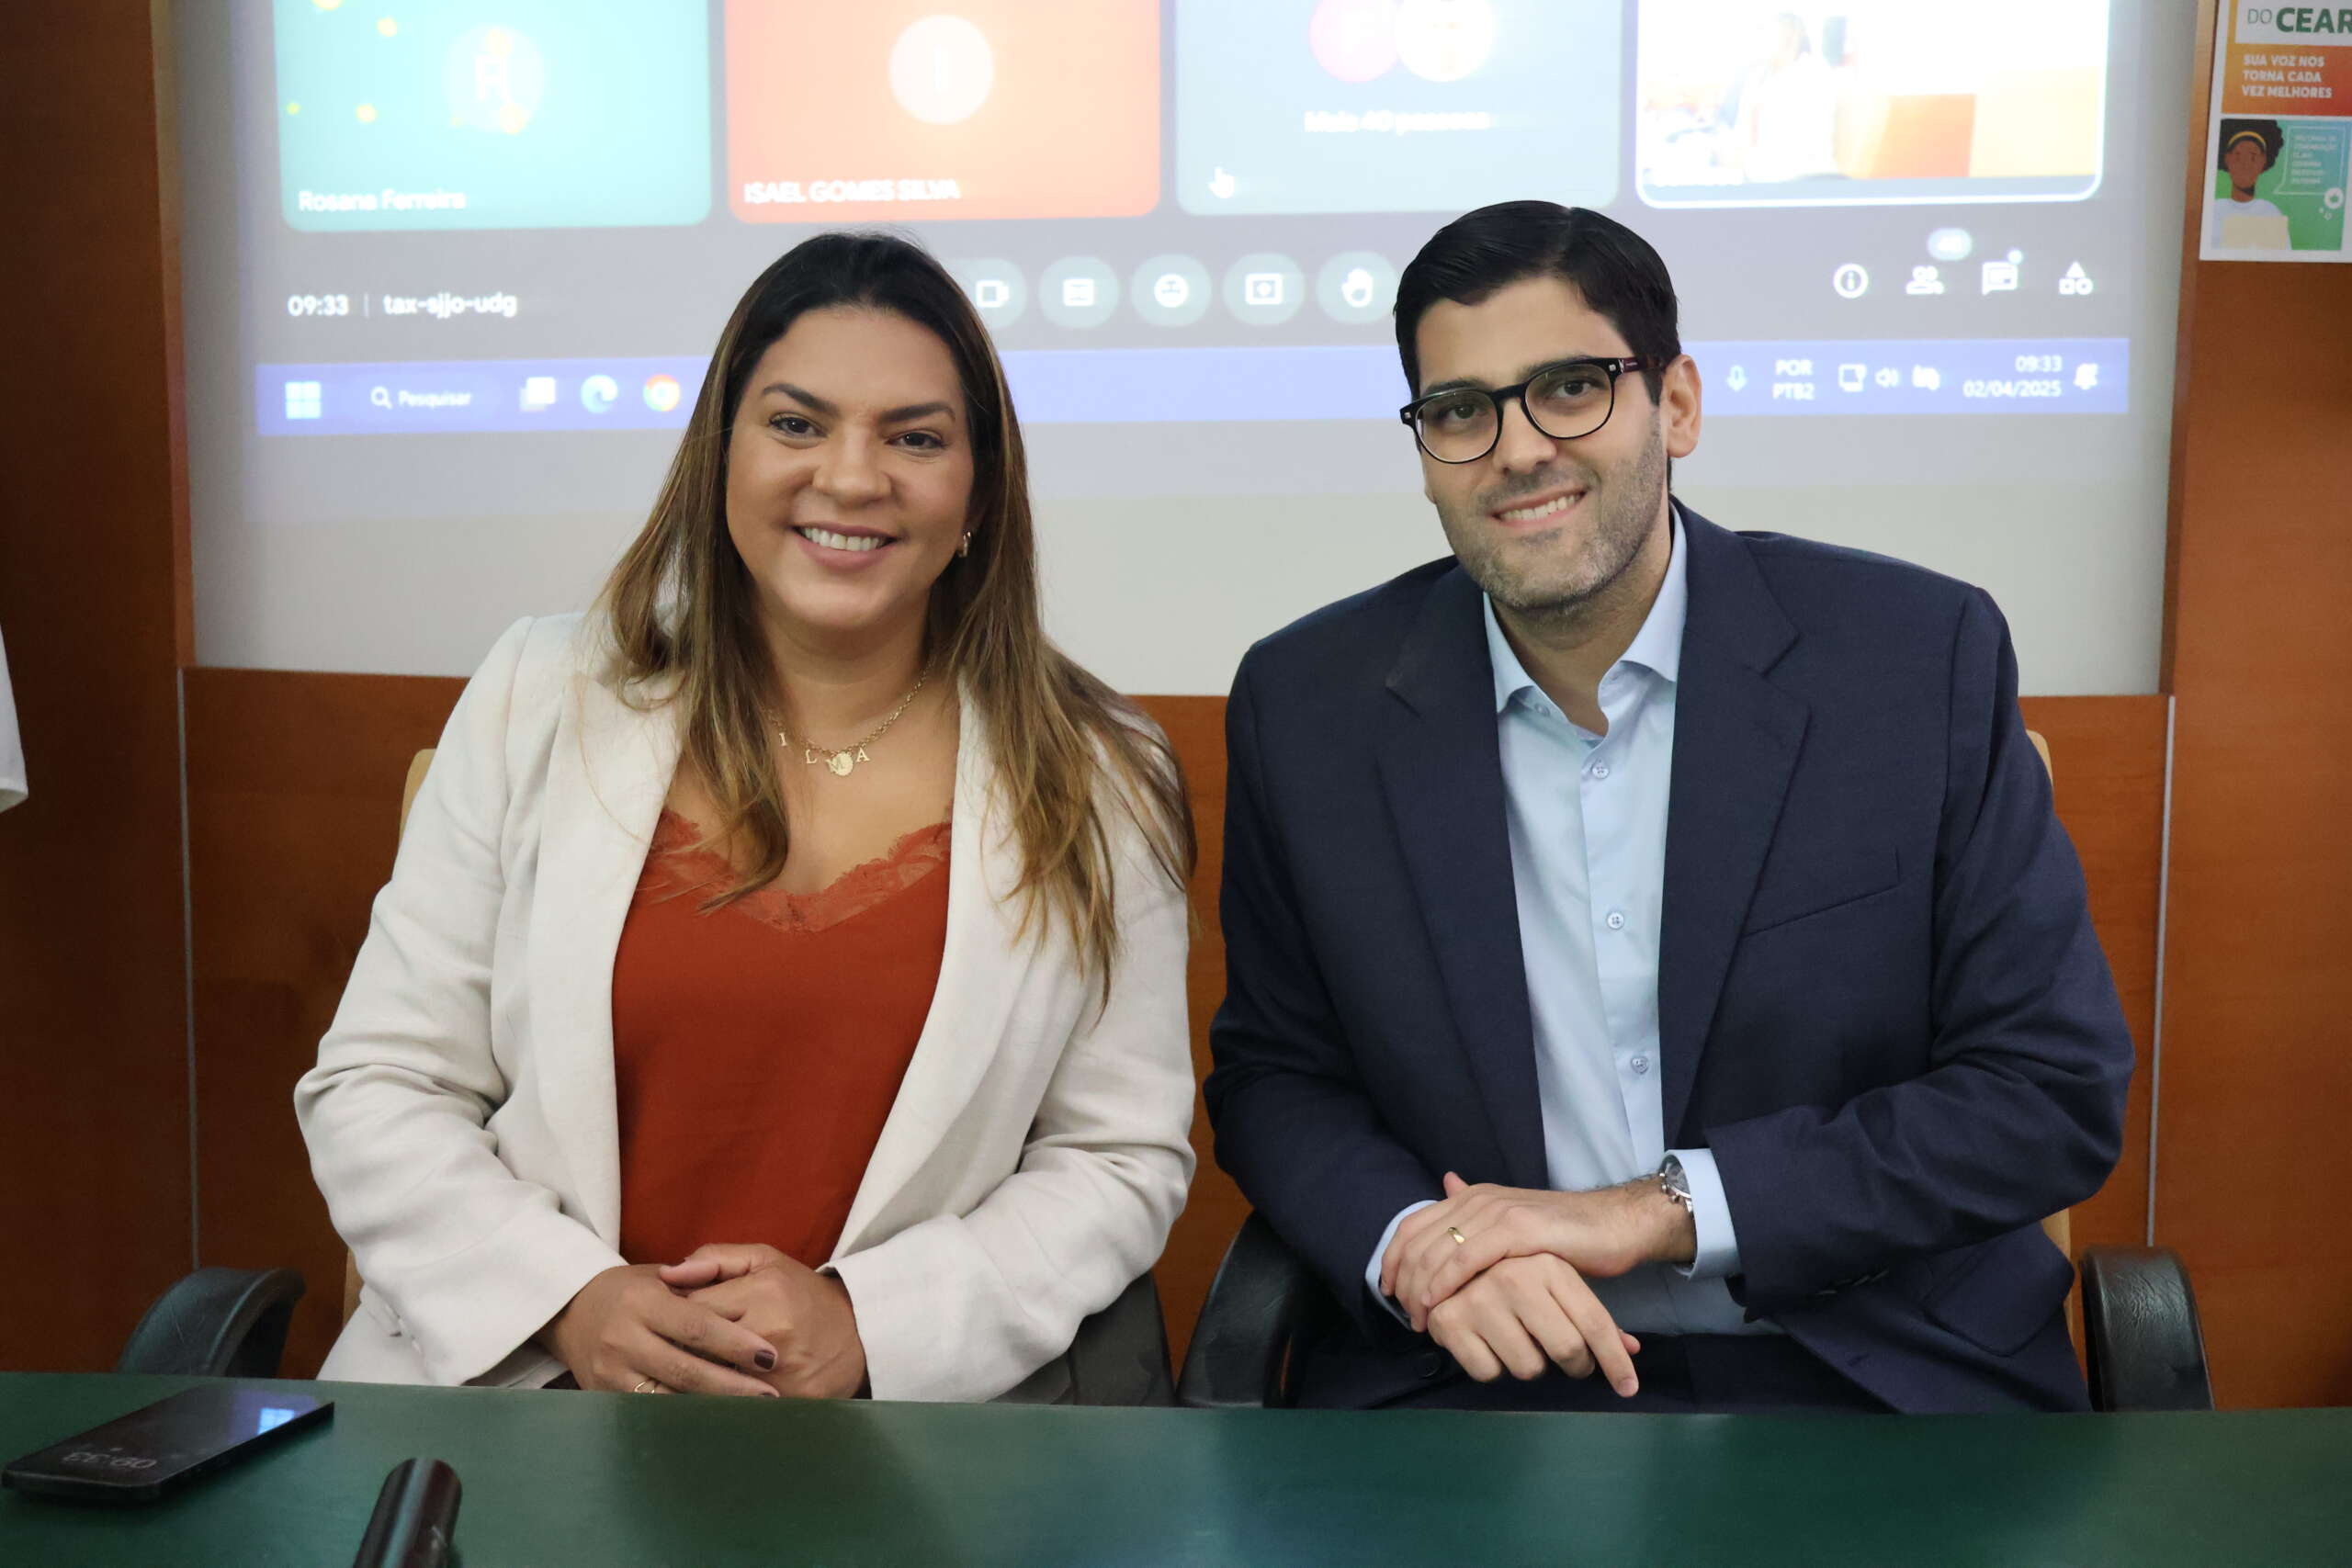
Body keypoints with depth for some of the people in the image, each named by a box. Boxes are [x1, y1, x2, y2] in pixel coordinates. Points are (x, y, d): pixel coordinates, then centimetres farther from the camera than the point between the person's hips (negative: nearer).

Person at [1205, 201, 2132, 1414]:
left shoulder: (1924, 656, -3)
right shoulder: (1304, 704, 2)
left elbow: (2057, 1089, -3)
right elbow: (1274, 1076, 10)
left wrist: (1655, 1209, -12)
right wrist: (1415, 1243, -12)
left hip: (1874, 1374, -1)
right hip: (1472, 1366, 1)